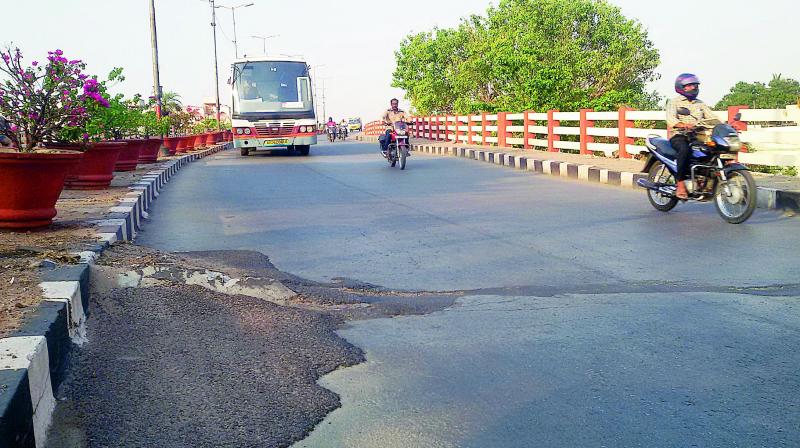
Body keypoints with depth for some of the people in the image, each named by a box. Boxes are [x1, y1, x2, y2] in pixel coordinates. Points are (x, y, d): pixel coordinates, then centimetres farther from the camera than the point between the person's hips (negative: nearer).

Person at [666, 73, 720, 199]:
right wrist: (685, 125, -37)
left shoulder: (700, 104, 22)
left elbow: (712, 117, 12)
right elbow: (671, 119, -16)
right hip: (679, 136, -6)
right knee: (685, 149, -38)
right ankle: (680, 184, -33)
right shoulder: (674, 102, 3)